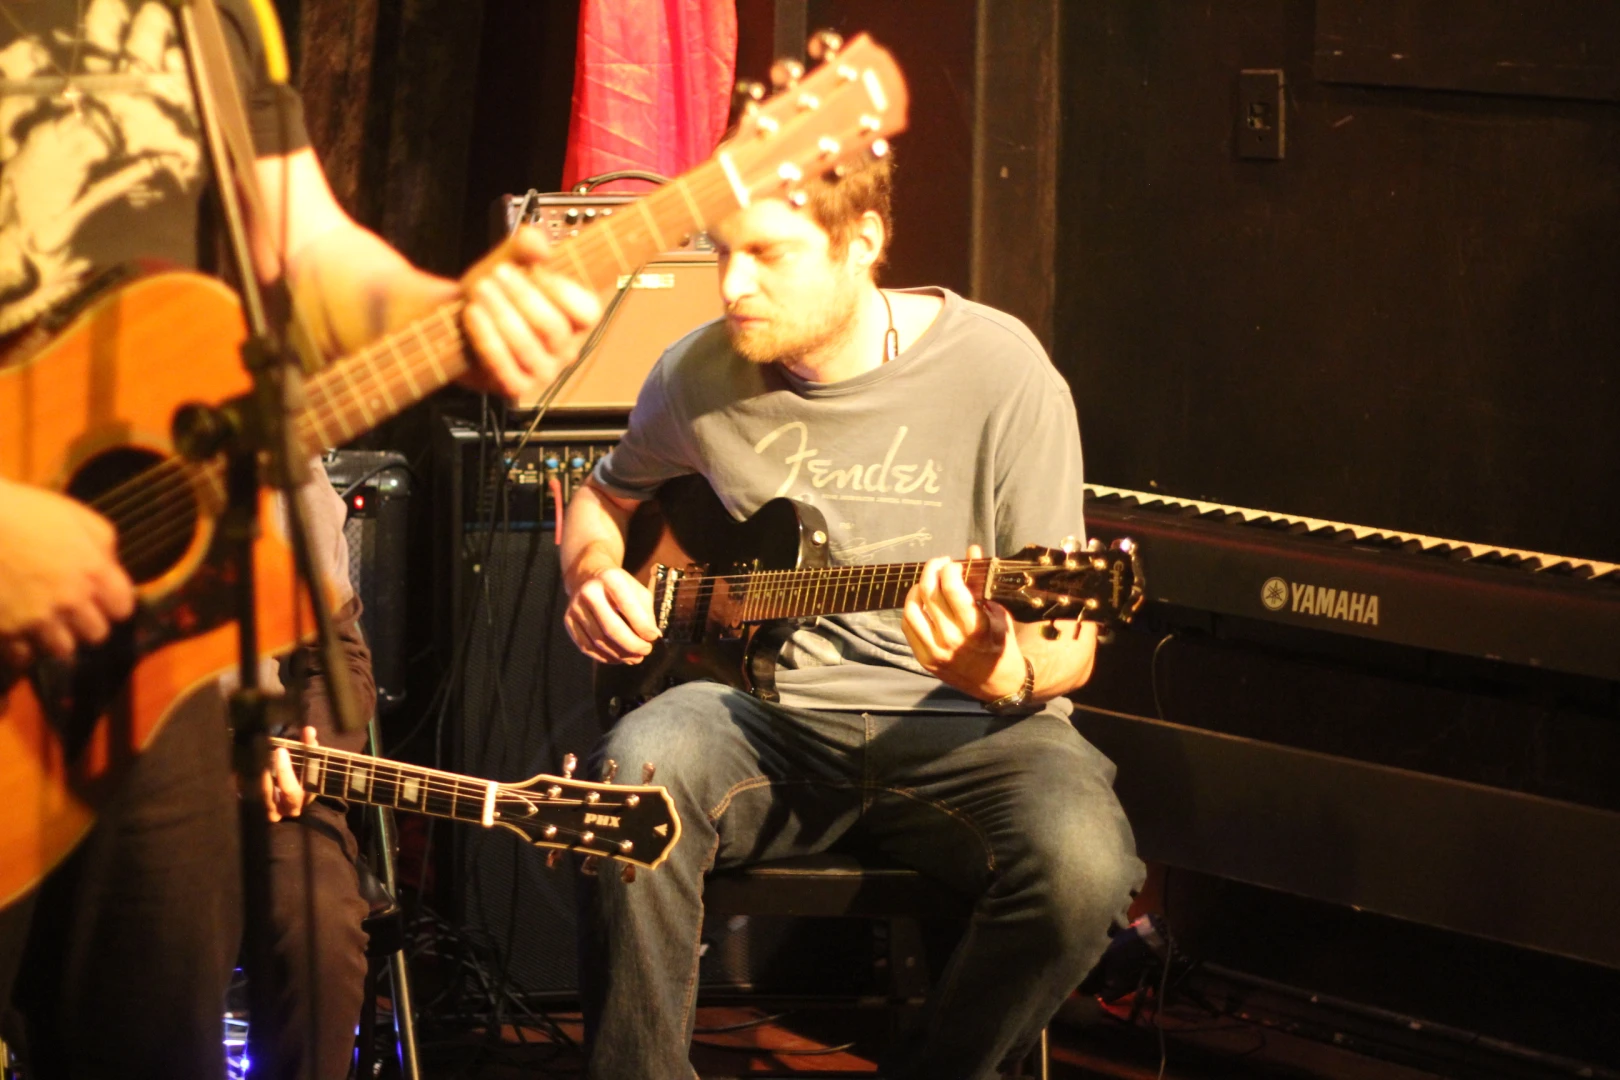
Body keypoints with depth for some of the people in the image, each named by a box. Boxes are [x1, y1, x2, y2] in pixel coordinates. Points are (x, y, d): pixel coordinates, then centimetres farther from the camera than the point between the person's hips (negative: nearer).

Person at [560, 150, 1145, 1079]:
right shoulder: (703, 375, 3)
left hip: (958, 724, -2)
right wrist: (594, 576, 3)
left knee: (1082, 862, -33)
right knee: (637, 771, -32)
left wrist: (1000, 674, -31)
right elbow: (607, 495, 26)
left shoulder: (999, 371, -9)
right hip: (769, 714, 2)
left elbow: (1069, 647, -7)